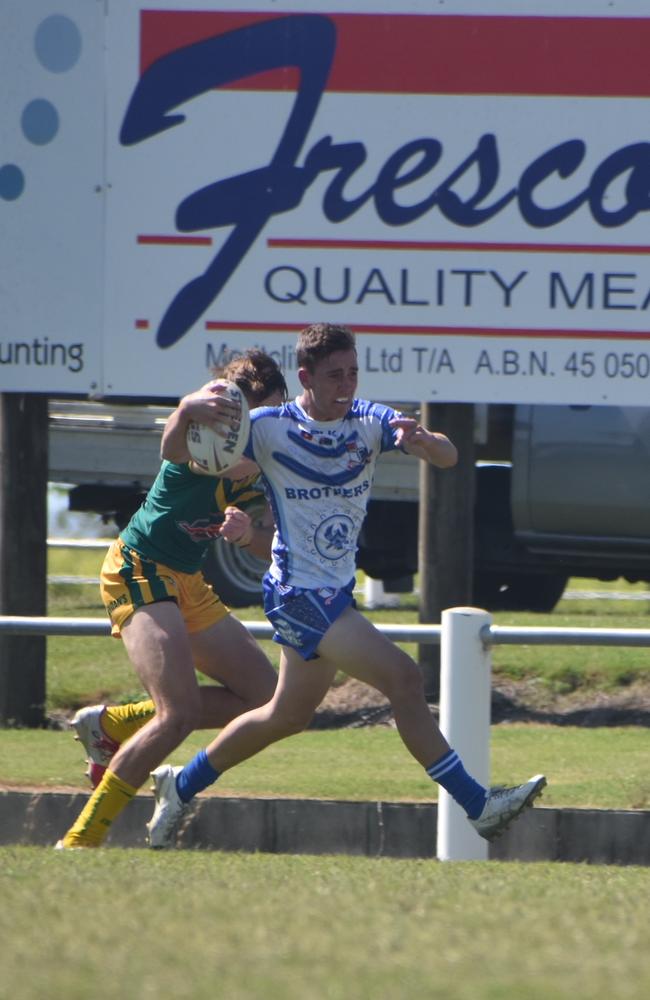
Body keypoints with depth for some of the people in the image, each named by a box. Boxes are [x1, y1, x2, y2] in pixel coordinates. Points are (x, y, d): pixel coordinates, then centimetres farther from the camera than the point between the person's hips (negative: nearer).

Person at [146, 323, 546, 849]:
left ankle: (182, 786, 38)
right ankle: (477, 805, -15)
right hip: (298, 593, -7)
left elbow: (448, 457, -13)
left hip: (336, 591, 7)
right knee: (403, 677, -18)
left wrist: (424, 440, -36)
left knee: (289, 715, 20)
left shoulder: (369, 421, -2)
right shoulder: (268, 428, -13)